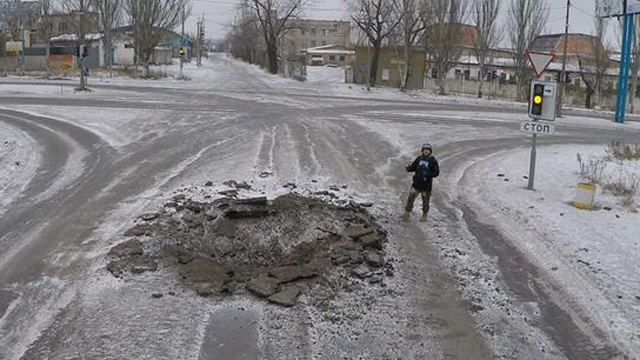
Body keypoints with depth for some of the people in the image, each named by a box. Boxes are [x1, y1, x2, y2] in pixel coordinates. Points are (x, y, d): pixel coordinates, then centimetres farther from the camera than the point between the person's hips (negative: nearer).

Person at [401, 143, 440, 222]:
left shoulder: (433, 161, -7)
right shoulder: (419, 159, 4)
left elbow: (436, 173, -9)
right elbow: (413, 167, 12)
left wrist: (427, 175, -22)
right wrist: (409, 168, -11)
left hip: (426, 185, -3)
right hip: (416, 183, 3)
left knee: (425, 201, 10)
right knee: (410, 198, 1)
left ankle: (424, 215, 28)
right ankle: (407, 214, 11)